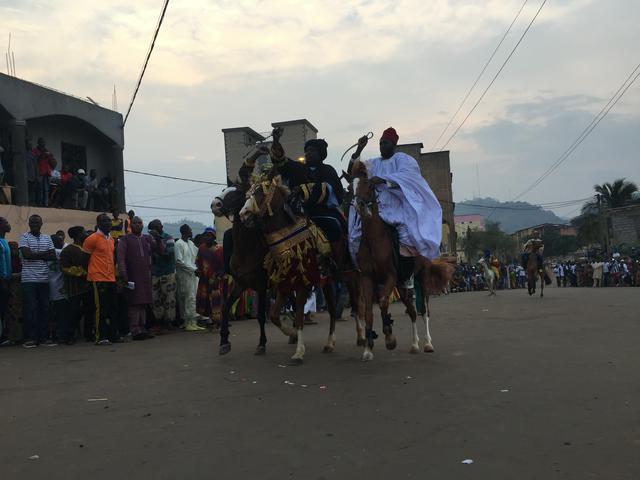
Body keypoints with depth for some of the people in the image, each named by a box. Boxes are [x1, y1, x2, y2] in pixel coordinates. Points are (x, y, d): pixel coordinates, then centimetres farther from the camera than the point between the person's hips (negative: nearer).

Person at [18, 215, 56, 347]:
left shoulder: (47, 238, 14)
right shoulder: (24, 237, 2)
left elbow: (53, 256, 5)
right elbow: (26, 254, -12)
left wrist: (35, 255, -6)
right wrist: (43, 254, -3)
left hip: (44, 279, 4)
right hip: (29, 279, -4)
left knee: (44, 309, 4)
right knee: (30, 309, -4)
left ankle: (43, 337, 9)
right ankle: (30, 338, 1)